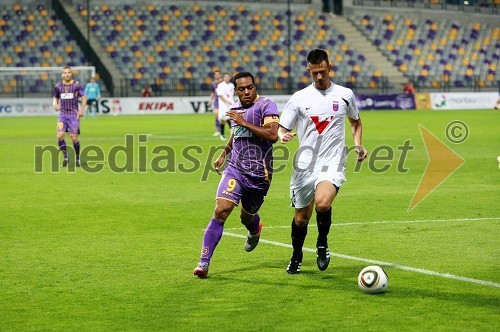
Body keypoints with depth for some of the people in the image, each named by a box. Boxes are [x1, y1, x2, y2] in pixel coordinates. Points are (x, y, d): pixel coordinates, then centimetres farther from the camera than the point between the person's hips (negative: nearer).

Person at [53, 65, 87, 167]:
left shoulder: (77, 85, -3)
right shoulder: (58, 86, 6)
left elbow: (84, 97, 1)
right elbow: (55, 98, 18)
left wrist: (82, 109, -11)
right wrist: (55, 105, -4)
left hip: (74, 114, -2)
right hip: (63, 114, 2)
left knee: (74, 138, -4)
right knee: (60, 135, -13)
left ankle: (77, 158, 12)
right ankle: (66, 157, 2)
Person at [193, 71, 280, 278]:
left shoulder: (266, 106, -10)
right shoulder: (235, 109, 11)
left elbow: (273, 135, -25)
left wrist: (244, 123, -23)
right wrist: (224, 154, 32)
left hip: (259, 174, -3)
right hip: (235, 169, 3)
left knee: (247, 217, 15)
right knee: (221, 211, -16)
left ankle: (255, 229, 56)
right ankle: (204, 262, -16)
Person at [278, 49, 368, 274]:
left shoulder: (344, 94, 6)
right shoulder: (300, 97, 4)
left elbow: (355, 121, 24)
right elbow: (281, 128, 5)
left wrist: (358, 145, 7)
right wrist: (283, 136, -19)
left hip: (332, 163, -2)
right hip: (304, 165, 2)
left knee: (322, 203, -29)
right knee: (301, 217, 9)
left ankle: (322, 244, -1)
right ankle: (296, 257, 34)